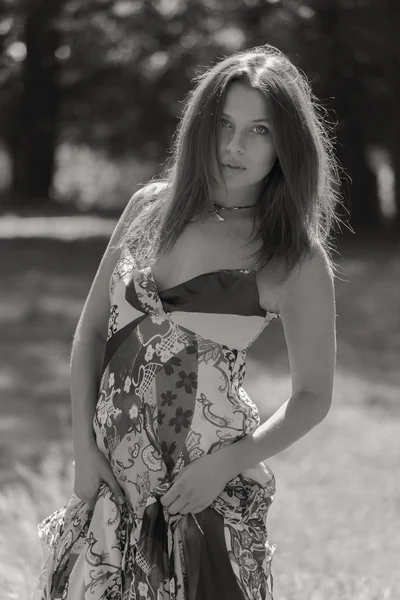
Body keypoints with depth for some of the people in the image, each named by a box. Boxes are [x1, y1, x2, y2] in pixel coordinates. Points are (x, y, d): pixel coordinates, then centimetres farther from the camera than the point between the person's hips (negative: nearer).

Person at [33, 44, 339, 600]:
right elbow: (92, 329, 8)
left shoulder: (297, 257, -8)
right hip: (112, 472, 4)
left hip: (205, 487, -4)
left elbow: (312, 397, -1)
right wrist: (85, 448, -1)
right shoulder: (149, 206, 4)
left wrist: (226, 465, -13)